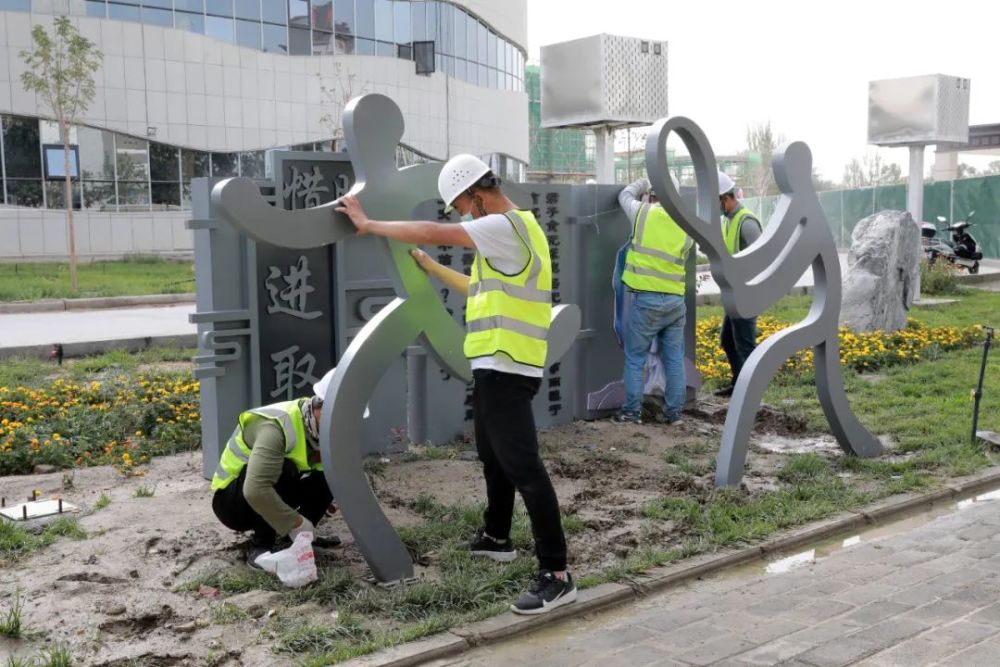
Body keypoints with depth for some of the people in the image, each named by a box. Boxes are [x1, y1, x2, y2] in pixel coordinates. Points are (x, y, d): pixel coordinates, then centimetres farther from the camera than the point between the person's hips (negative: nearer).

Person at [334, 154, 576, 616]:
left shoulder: (506, 226, -15)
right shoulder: (508, 230, 18)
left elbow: (432, 233, -21)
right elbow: (483, 290, 28)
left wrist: (368, 224, -9)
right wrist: (430, 268, 31)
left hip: (505, 368, -11)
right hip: (497, 366, 11)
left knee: (522, 466, -10)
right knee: (493, 456, 22)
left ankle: (556, 574, -7)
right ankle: (496, 537, 39)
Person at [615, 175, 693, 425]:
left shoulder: (643, 213, -4)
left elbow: (625, 195, 14)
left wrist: (645, 182, 31)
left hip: (645, 299, -3)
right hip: (675, 300, 3)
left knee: (635, 358, 5)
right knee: (674, 359, 10)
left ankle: (632, 412, 7)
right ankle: (674, 412, 15)